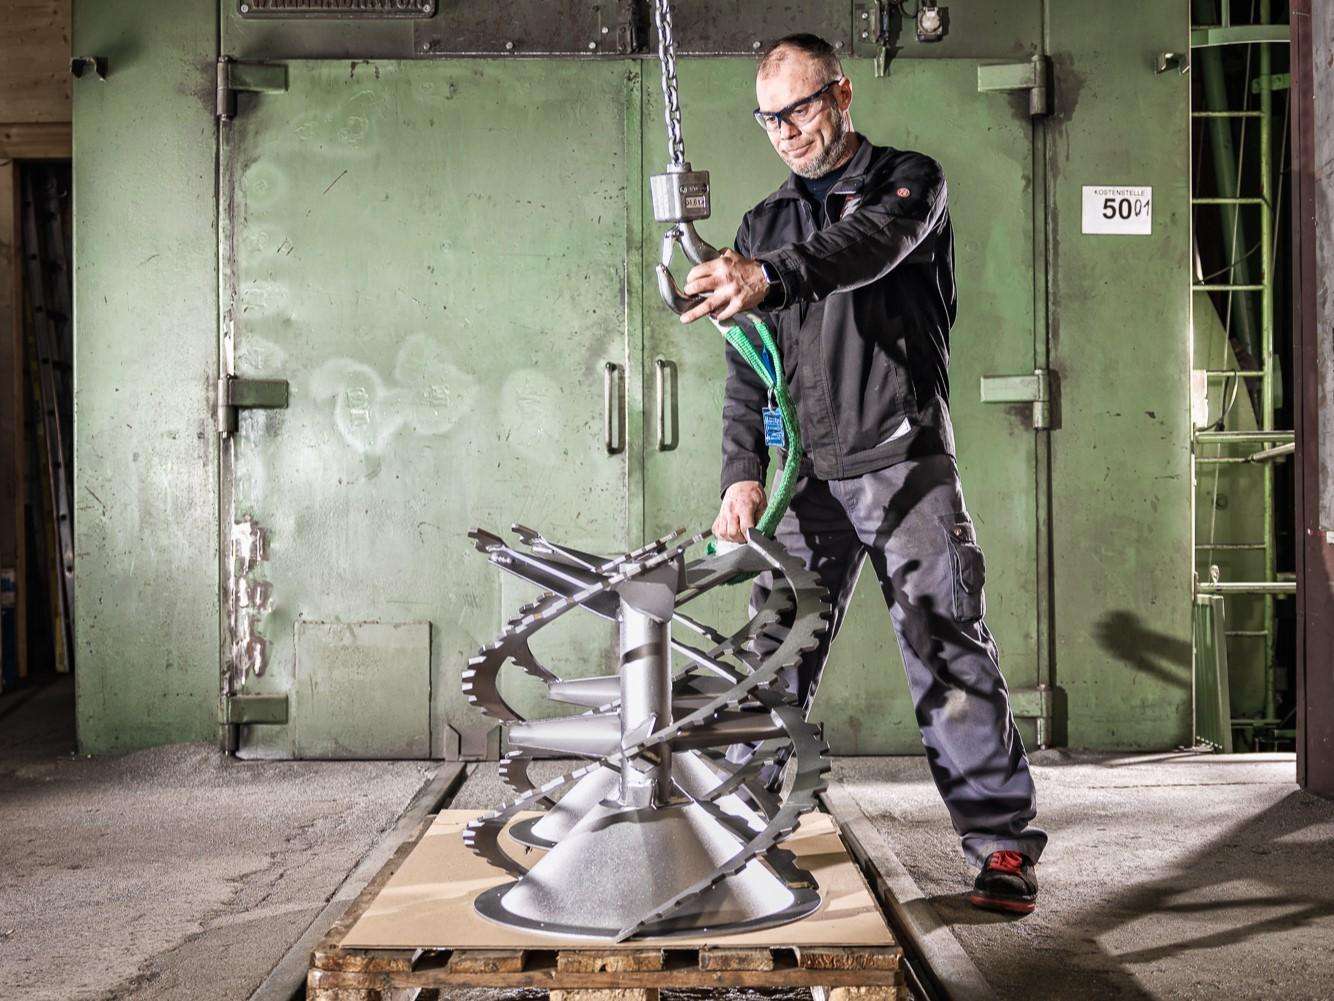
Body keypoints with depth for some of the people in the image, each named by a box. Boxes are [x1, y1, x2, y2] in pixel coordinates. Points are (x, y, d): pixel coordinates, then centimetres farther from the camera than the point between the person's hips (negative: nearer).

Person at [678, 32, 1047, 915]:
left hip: (906, 463, -3)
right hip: (807, 479, 4)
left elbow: (872, 244, -20)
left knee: (951, 652, -5)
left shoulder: (910, 181, 6)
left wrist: (769, 276, -39)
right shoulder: (765, 225, 18)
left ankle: (1002, 841, 4)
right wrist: (744, 472, -3)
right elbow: (747, 368, 12)